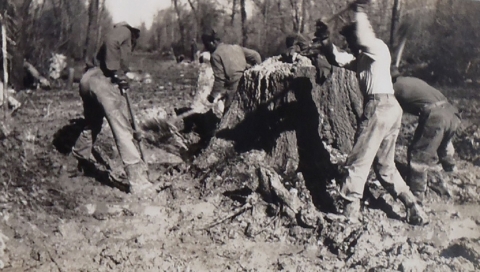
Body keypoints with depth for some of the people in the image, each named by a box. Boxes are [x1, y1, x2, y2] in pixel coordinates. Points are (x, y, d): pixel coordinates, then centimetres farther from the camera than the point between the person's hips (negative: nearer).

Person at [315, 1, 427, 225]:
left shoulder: (379, 47, -4)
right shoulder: (360, 59, 21)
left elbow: (363, 40, -25)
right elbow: (336, 58, 19)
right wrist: (325, 39, 5)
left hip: (379, 106, -10)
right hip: (390, 108, 10)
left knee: (358, 162, -4)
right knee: (385, 166, 16)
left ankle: (350, 215, 1)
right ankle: (414, 209, 17)